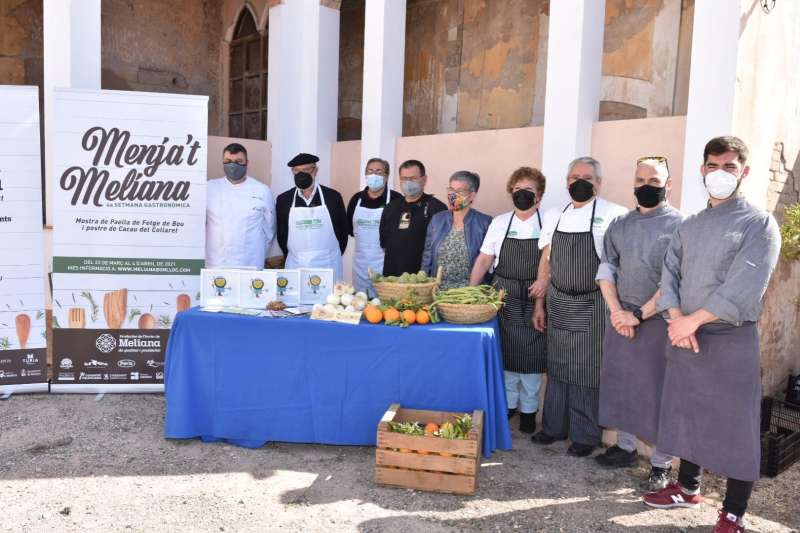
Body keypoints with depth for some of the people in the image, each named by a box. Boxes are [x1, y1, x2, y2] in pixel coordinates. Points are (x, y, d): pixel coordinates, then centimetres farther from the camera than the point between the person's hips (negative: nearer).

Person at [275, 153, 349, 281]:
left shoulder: (333, 196, 0)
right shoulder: (283, 200, 3)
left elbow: (343, 230, 7)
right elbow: (281, 234, 11)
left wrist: (334, 257, 10)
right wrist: (292, 258, 12)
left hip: (327, 265, -1)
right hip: (296, 266, 1)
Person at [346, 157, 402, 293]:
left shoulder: (396, 199, -7)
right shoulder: (357, 199, 9)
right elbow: (349, 227, 18)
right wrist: (363, 235, 8)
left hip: (385, 262, -5)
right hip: (360, 261, 5)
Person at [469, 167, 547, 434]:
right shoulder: (500, 222, 5)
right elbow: (484, 260, 5)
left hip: (534, 300, -2)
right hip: (504, 298, 2)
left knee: (531, 354, 3)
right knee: (505, 352, 7)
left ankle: (528, 409, 20)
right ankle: (508, 403, 25)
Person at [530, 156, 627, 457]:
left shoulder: (612, 215, -8)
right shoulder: (554, 217, 8)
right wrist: (540, 305, 9)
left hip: (591, 306, -5)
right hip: (558, 304, 5)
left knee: (586, 372, 3)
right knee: (557, 367, 13)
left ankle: (585, 435, 18)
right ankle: (554, 426, 28)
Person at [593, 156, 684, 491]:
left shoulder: (679, 225, -7)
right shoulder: (619, 225, 9)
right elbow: (606, 270, 7)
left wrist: (640, 314, -14)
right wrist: (616, 311, -7)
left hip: (658, 321, -5)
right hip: (621, 318, 5)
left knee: (657, 390, 2)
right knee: (620, 384, 13)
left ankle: (661, 463, 17)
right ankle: (625, 447, 30)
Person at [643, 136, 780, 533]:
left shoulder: (759, 225, -5)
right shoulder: (688, 227, 12)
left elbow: (744, 288, -16)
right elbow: (669, 274, 3)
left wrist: (694, 321, -18)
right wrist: (676, 320, -13)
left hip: (732, 340, -5)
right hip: (683, 338, 5)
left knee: (735, 428, 3)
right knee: (687, 416, 15)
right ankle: (688, 488, 34)